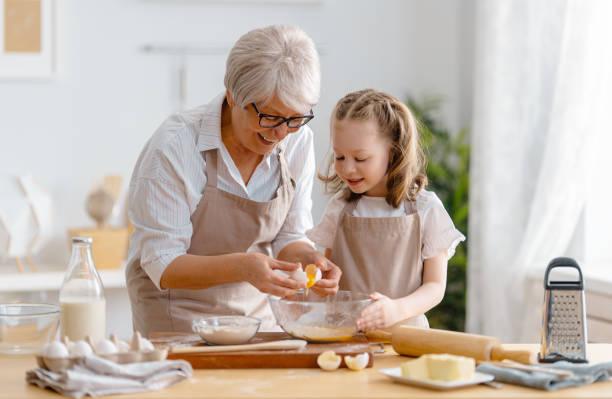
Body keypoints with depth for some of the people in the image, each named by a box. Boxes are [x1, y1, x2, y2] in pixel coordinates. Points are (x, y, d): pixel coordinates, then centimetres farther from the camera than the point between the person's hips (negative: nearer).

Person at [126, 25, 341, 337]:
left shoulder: (298, 142, -4)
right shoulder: (173, 147, -20)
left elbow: (288, 238, 5)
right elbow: (163, 266, -19)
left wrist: (308, 258, -18)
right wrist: (241, 266, -35)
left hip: (254, 310, 2)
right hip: (176, 315, -2)